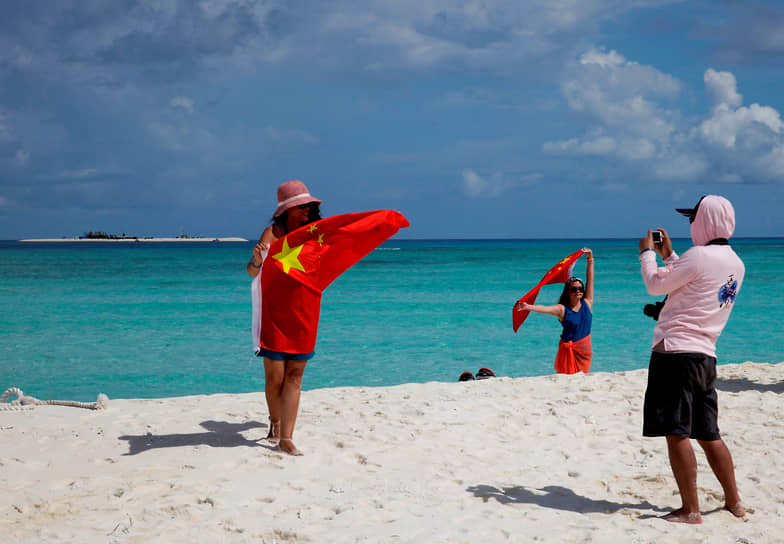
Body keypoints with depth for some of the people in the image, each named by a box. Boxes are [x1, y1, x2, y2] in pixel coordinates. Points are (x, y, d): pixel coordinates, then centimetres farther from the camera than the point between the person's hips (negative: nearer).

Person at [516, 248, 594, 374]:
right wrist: (528, 307, -39)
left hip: (585, 349, 4)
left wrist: (590, 260, 2)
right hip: (569, 349, -3)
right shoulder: (562, 309, -6)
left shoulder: (587, 304, 5)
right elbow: (545, 309, -22)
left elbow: (590, 280, 5)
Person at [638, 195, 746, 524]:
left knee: (677, 434, -5)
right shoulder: (736, 265, 13)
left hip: (676, 351, -8)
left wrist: (647, 253, 14)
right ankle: (734, 502, 23)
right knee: (708, 434, 17)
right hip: (705, 357, 8)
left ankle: (690, 510, -4)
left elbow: (655, 285, -2)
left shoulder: (699, 256, -13)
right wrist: (668, 255, 31)